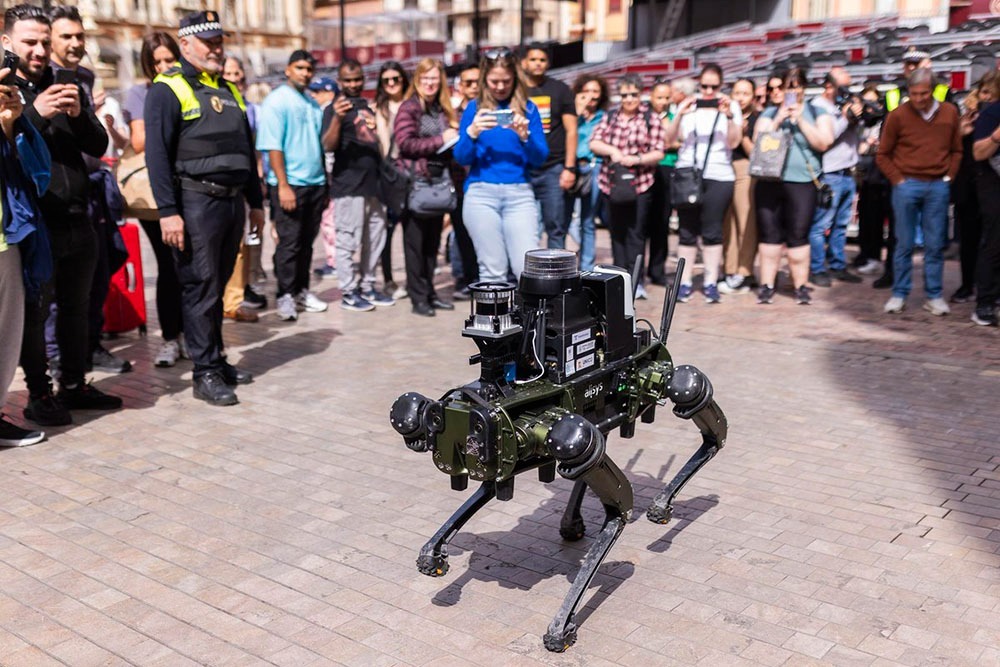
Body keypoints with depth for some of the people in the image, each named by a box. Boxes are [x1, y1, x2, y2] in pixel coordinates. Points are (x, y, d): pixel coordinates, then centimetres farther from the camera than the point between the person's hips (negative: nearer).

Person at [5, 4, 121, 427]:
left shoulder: (66, 88, 14)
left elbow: (98, 147, 9)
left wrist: (78, 116, -10)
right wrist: (35, 114, -20)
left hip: (77, 219, 5)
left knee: (77, 307, 11)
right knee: (33, 311, 1)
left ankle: (75, 384, 23)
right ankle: (38, 394, 11)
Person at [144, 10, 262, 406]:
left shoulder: (229, 91, 19)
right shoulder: (168, 89, -5)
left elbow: (247, 149, 22)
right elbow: (157, 153, -11)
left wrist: (255, 202, 18)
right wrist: (168, 211, -18)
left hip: (232, 201, 7)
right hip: (196, 203, -7)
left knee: (217, 286, 13)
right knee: (200, 288, -5)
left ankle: (217, 361, 22)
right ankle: (206, 373, 0)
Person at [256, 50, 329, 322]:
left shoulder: (313, 104, 14)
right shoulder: (276, 101, -5)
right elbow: (273, 146, -11)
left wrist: (325, 184, 12)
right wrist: (283, 185, -18)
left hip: (315, 183, 6)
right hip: (290, 184, -6)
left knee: (306, 242, 11)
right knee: (289, 243, -3)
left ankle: (302, 290, 20)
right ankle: (285, 296, 4)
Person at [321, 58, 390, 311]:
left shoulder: (367, 105, 16)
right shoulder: (335, 109, -7)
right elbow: (328, 146, -21)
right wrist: (337, 118, -37)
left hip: (372, 183, 8)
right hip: (348, 185, -8)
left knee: (375, 237, 13)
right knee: (348, 240, -5)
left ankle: (367, 287, 24)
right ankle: (348, 293, 2)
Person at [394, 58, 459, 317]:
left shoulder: (443, 109, 14)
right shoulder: (409, 108, -3)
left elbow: (451, 142, 24)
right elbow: (405, 143, -14)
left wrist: (454, 140, 1)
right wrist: (439, 141, -15)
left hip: (438, 181, 6)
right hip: (415, 182, -6)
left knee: (433, 239, 10)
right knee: (415, 241, -1)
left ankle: (429, 292, 19)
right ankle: (418, 297, 4)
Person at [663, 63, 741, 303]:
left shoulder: (730, 106, 7)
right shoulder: (687, 106, 10)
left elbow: (734, 142, -4)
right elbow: (669, 139, 1)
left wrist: (728, 116, -17)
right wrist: (679, 115, -14)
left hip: (718, 177, -1)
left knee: (712, 232, -1)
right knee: (687, 232, 2)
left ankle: (711, 283, 5)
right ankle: (685, 283, 7)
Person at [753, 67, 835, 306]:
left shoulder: (817, 113, 9)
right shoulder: (769, 113, 12)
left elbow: (823, 143, -5)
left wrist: (800, 120, -8)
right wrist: (778, 120, -7)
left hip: (802, 183, -1)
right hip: (769, 182, 1)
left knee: (798, 236, -3)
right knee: (769, 234, 1)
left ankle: (801, 286, 6)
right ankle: (766, 285, 7)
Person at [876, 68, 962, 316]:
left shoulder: (950, 112, 5)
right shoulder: (898, 115, -4)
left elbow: (956, 150, 14)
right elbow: (883, 155, 2)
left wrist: (948, 176, 5)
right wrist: (898, 180, -4)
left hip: (938, 187, 2)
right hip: (907, 186, -2)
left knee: (935, 244, 5)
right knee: (904, 244, 3)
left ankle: (934, 296, 13)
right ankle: (899, 294, 11)